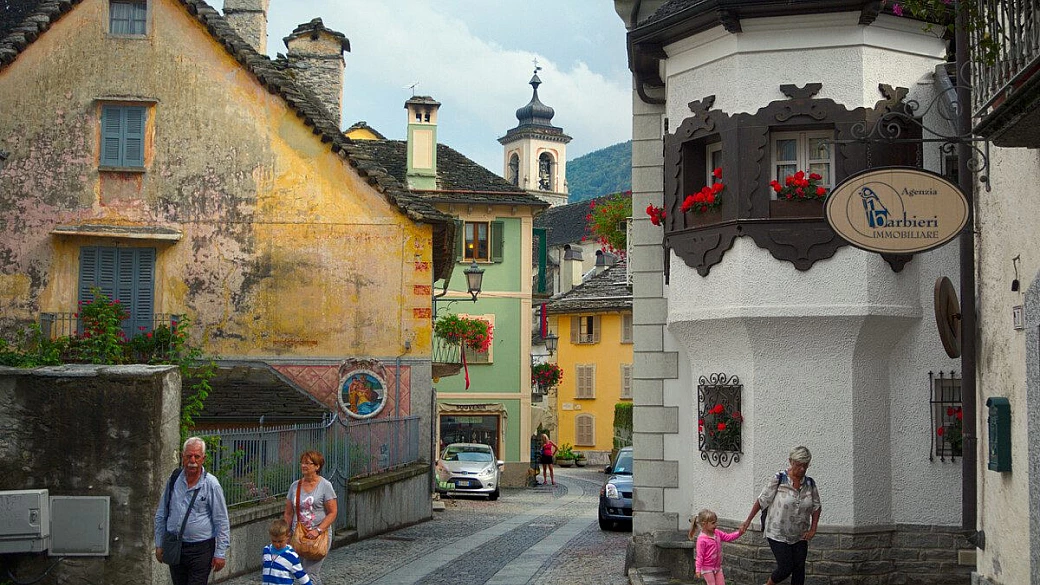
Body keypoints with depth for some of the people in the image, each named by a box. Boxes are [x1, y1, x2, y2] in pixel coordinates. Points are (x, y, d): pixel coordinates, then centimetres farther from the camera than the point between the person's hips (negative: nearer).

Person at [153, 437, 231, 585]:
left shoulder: (211, 485, -6)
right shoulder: (173, 481, 6)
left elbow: (222, 522, -4)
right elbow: (161, 516, 16)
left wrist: (220, 553, -7)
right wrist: (159, 544, 13)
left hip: (201, 549, -4)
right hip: (174, 548, 4)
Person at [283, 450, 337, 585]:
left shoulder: (325, 486, -5)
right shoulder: (295, 486, 8)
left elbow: (332, 513, -8)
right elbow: (288, 514, 12)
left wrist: (318, 530, -19)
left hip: (319, 536, -5)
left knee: (310, 574, -13)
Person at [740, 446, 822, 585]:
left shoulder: (810, 484, 0)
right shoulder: (778, 479, -13)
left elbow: (816, 507, 10)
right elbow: (761, 501, -7)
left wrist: (813, 529, 0)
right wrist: (748, 521, -6)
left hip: (800, 537, 4)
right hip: (778, 535, -4)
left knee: (799, 569, 0)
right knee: (786, 568, -7)